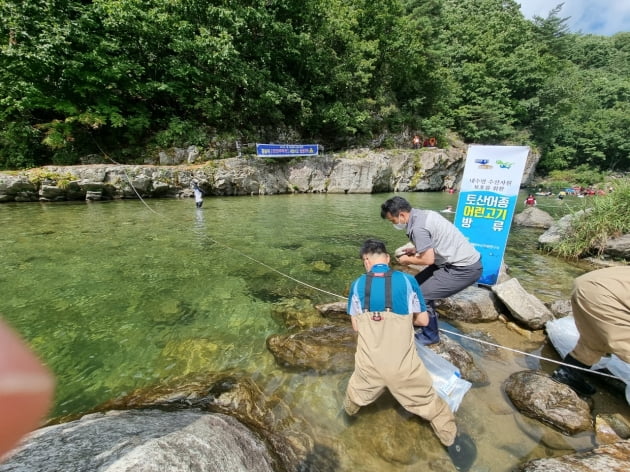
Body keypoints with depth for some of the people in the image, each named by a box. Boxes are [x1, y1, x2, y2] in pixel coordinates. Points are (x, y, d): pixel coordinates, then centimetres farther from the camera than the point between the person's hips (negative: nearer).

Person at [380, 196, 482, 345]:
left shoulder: (417, 227, -22)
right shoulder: (424, 214, 7)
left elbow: (428, 259, -22)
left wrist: (408, 260, -5)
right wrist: (416, 250, 11)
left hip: (464, 268, -10)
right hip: (464, 261, 10)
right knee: (418, 283, 15)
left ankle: (429, 336, 15)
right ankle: (426, 323, 30)